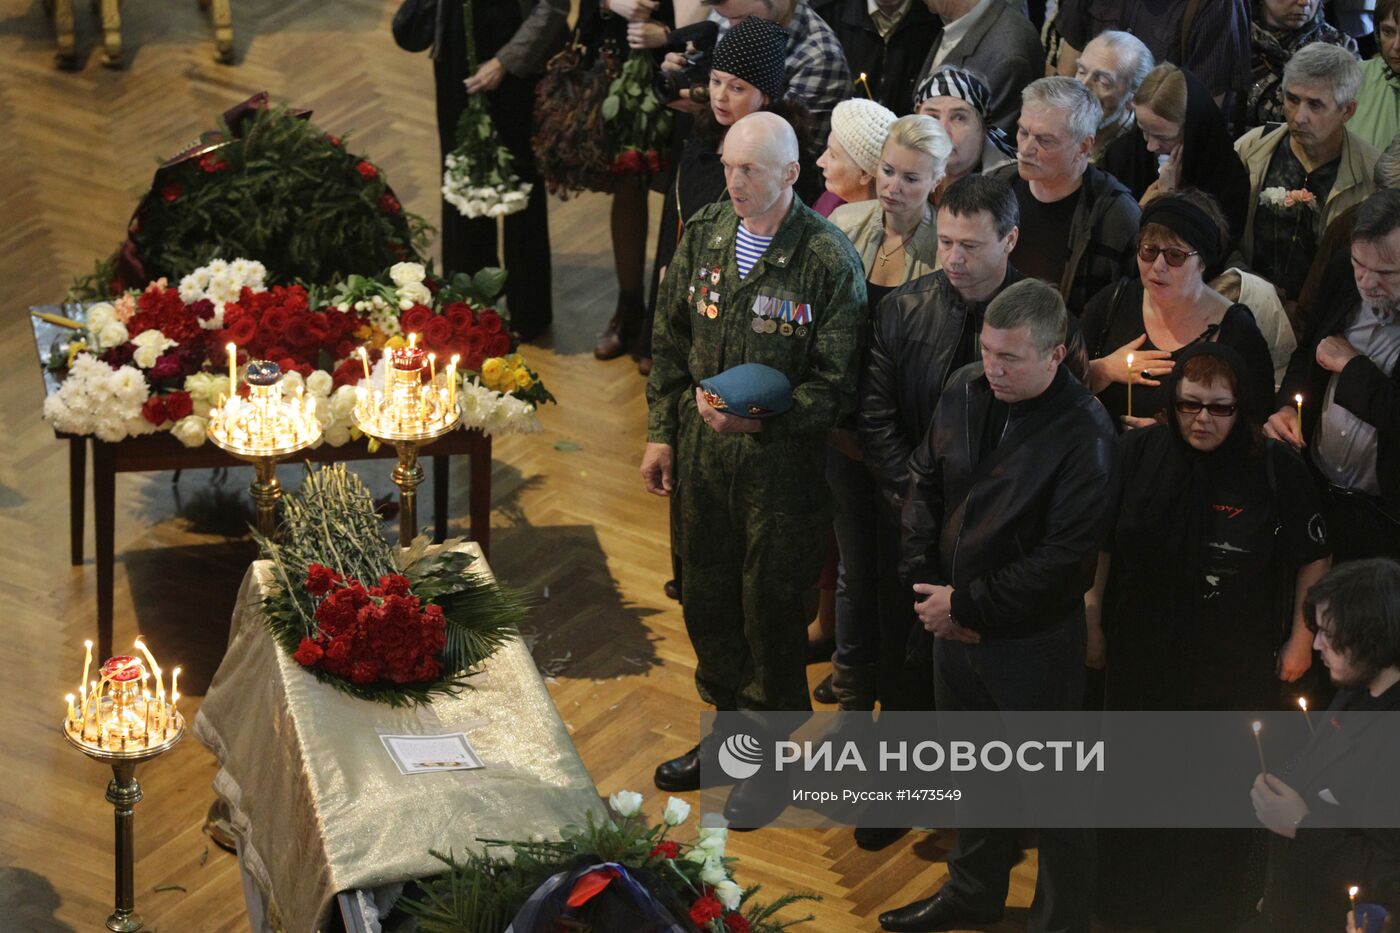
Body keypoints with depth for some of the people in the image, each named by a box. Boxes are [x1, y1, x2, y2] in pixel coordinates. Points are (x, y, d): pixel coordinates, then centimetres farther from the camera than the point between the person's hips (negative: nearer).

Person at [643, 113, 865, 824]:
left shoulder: (828, 259, -17)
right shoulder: (704, 235, 0)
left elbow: (836, 384, -14)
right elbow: (671, 343, 11)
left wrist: (760, 417, -26)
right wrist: (662, 433, 9)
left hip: (781, 461, -5)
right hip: (702, 449, 6)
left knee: (771, 607, 6)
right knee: (706, 597, 18)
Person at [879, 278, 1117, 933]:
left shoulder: (1085, 436, -22)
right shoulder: (964, 396, -4)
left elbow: (1063, 559, -23)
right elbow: (924, 487, 7)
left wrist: (966, 606, -19)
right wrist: (927, 586, -4)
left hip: (1035, 643, -6)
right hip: (954, 629, 7)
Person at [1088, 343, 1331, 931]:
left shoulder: (1276, 470, -16)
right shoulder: (1139, 454, -11)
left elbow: (1313, 558, -4)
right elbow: (1100, 547, 1)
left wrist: (1300, 639, 0)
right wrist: (1093, 625, 4)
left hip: (1236, 673, -2)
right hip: (1142, 658, 2)